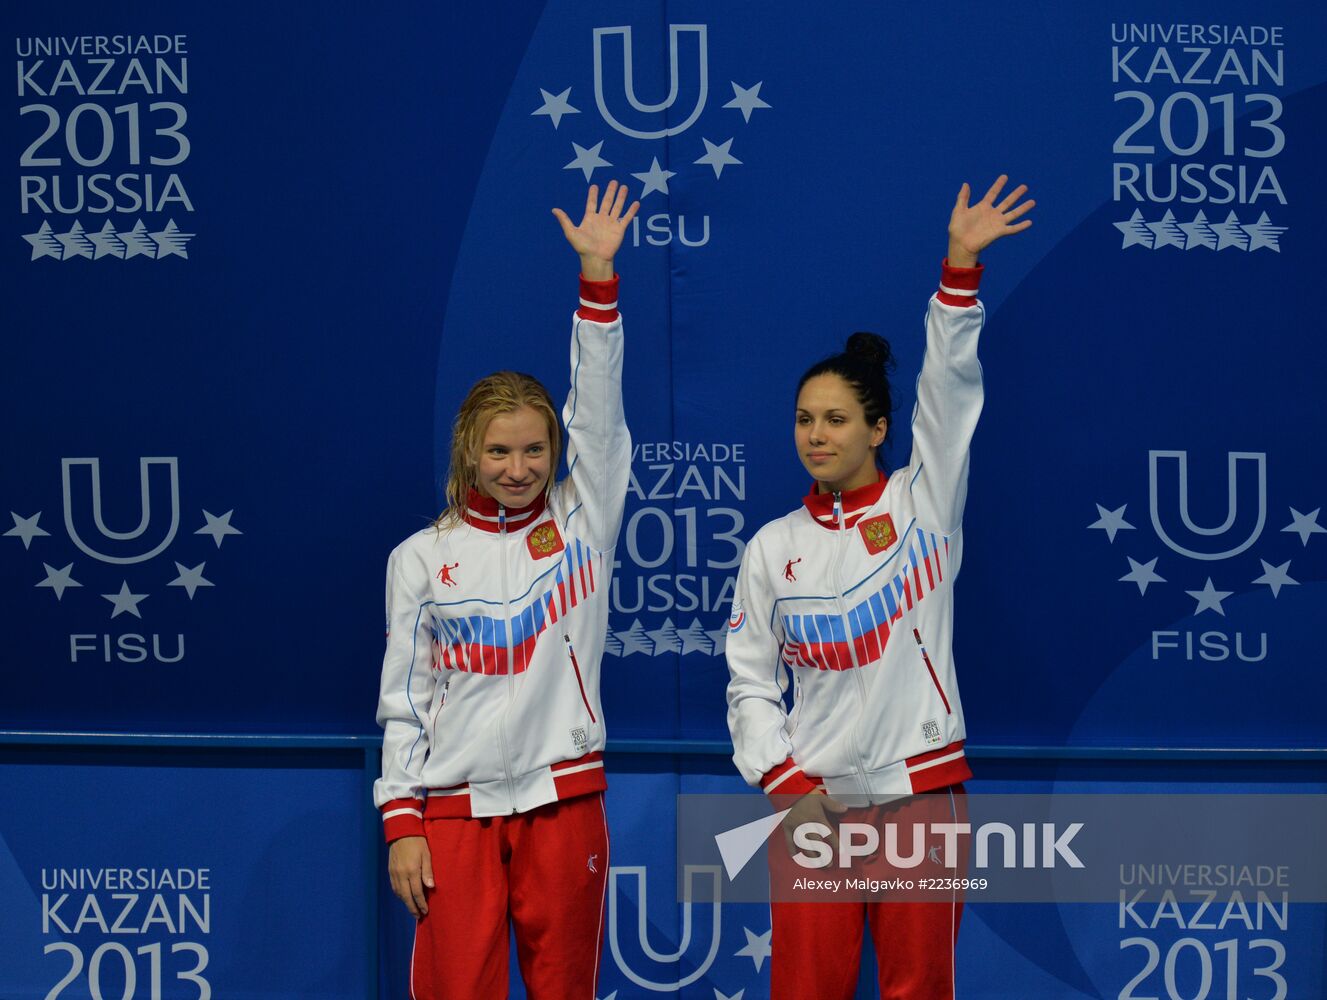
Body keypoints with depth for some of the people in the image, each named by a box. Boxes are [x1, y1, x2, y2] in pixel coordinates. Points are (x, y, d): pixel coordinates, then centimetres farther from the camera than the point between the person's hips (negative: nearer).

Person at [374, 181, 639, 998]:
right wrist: (401, 822, -1)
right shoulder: (420, 559, 6)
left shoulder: (580, 523, 6)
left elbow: (598, 409, -5)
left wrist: (597, 274, -13)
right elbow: (404, 701, 6)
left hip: (564, 799, 0)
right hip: (455, 808, 0)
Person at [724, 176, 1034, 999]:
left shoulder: (921, 505, 2)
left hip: (921, 789, -2)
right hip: (811, 798, 2)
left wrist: (961, 266, -20)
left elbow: (950, 393, -10)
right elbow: (751, 684, 8)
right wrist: (784, 784, -5)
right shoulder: (774, 547, 7)